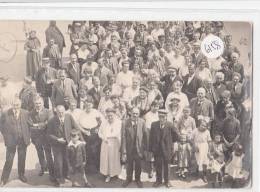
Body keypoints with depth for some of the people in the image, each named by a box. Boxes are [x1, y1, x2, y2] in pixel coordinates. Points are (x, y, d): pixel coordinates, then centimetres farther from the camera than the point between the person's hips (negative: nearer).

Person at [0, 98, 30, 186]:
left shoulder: (26, 113, -1)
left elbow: (29, 126, 7)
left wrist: (28, 137, 2)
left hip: (23, 140, 3)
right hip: (11, 141, -3)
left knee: (22, 159, 14)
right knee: (9, 160, 1)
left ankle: (21, 175, 34)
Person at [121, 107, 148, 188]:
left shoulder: (142, 122, -10)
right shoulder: (125, 123, -15)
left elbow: (145, 135, -3)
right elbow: (123, 137, -15)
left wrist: (145, 147, -4)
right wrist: (124, 152, -16)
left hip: (139, 147, 1)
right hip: (129, 148, -1)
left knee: (138, 165, 16)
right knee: (129, 164, 17)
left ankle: (138, 179, 40)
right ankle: (128, 179, 41)